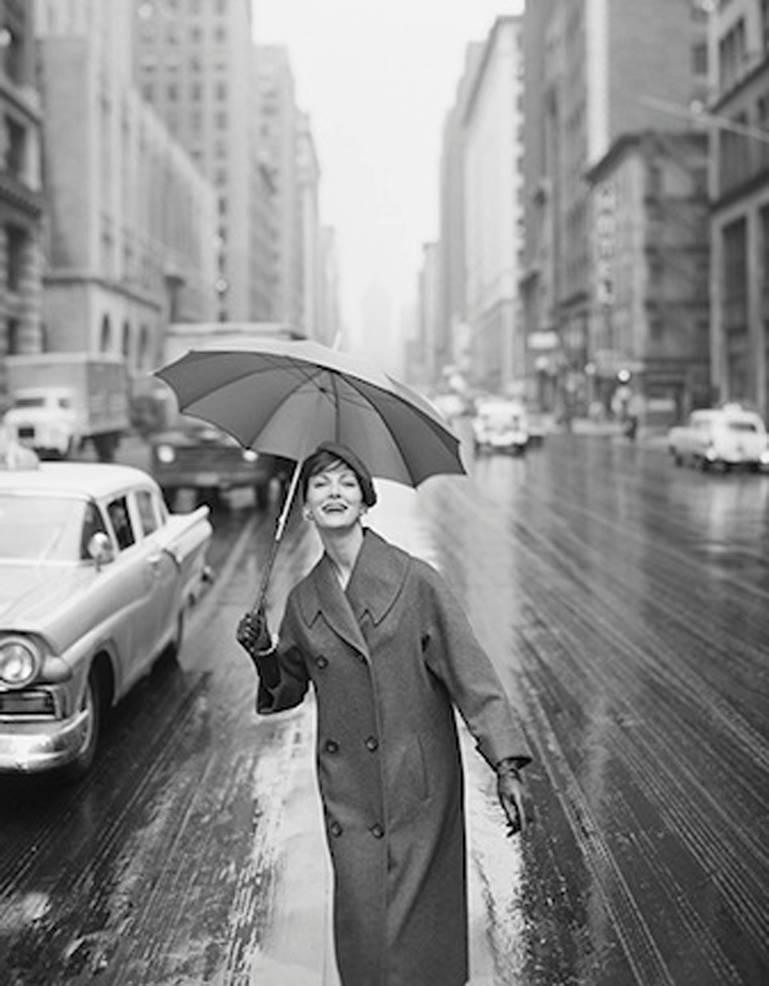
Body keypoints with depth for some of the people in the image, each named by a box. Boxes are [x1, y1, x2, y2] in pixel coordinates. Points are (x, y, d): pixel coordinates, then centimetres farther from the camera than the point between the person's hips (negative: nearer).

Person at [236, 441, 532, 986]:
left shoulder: (415, 581, -8)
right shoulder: (304, 600, 5)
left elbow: (471, 673, -10)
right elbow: (289, 690, 18)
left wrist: (507, 767, -18)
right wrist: (263, 655, -3)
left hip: (418, 785, -3)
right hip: (348, 793, 3)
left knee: (418, 926, 2)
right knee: (361, 930, 4)